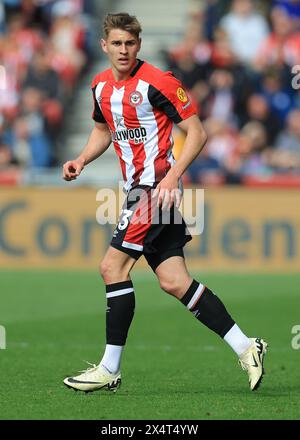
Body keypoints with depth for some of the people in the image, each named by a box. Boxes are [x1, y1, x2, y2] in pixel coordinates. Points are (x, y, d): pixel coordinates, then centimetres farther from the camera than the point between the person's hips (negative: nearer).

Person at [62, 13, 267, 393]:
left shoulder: (157, 83, -13)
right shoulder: (101, 86, 11)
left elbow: (196, 132, -12)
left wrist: (172, 176, -22)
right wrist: (82, 160, 9)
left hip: (157, 186, -8)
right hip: (139, 187, 8)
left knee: (113, 267, -11)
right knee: (173, 282, 3)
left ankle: (109, 370, -5)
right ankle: (245, 348, 7)